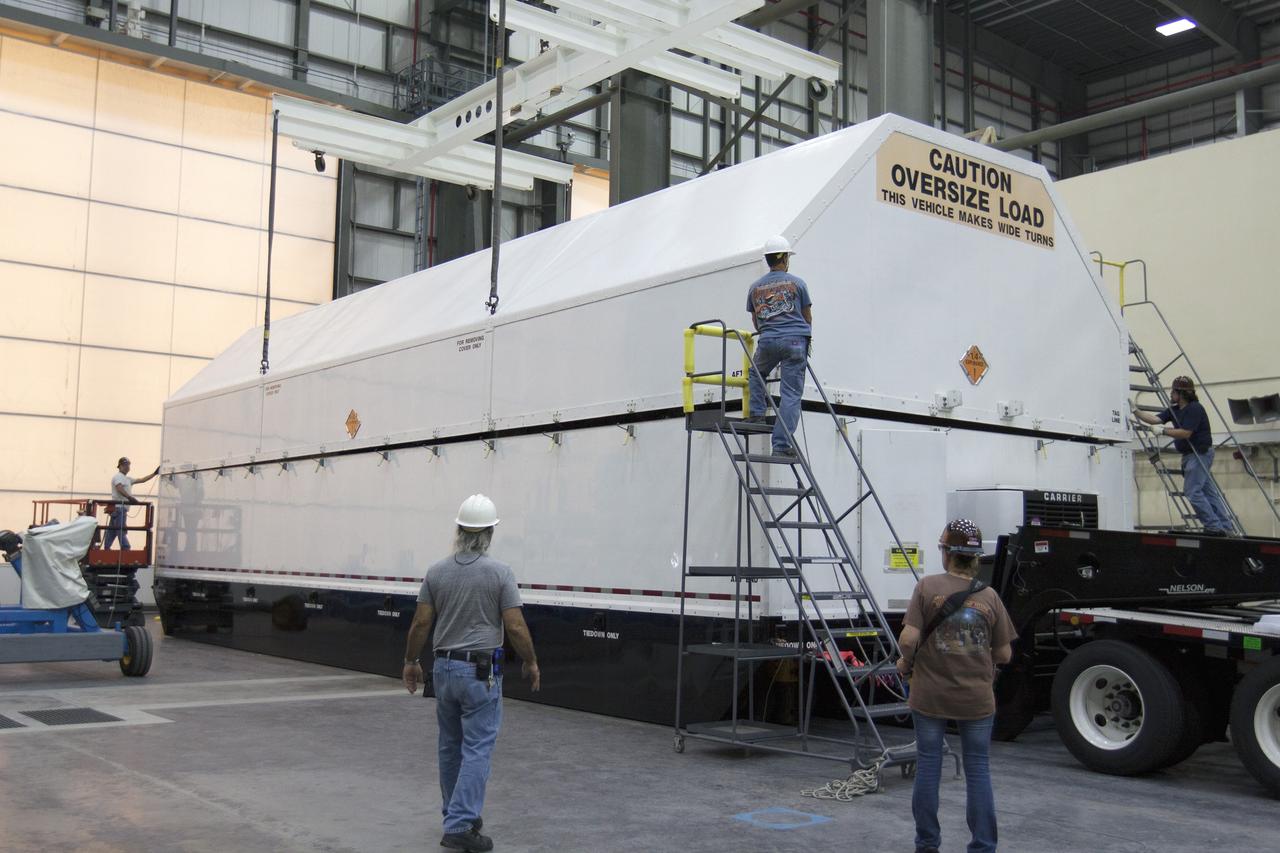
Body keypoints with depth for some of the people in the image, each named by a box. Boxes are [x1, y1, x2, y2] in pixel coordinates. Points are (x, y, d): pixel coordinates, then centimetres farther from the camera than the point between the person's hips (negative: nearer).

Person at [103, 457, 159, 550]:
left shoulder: (127, 479, 24)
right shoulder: (118, 477, -5)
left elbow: (142, 480, 24)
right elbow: (120, 489, -22)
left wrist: (154, 473, 19)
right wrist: (130, 497, -36)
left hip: (122, 508, 10)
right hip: (119, 507, -10)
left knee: (112, 530, 10)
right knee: (121, 530, -13)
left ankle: (106, 548, 13)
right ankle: (125, 549, -17)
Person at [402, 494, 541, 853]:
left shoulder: (437, 571, 1)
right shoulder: (500, 572, -11)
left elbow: (421, 623, 1)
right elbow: (516, 627, -12)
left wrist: (410, 661, 14)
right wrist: (531, 662, 2)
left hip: (444, 667, 5)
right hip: (480, 671, -5)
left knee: (450, 747, 17)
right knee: (477, 749, -3)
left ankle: (457, 815, 27)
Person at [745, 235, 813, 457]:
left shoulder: (755, 287, 12)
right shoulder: (797, 283, 5)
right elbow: (807, 317, 14)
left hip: (767, 341, 2)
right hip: (795, 341, -2)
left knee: (756, 375, 32)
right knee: (791, 394, -2)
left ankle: (757, 414, 17)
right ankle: (782, 444, -7)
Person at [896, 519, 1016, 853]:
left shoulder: (928, 586, -10)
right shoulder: (989, 596, -3)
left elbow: (908, 639, -17)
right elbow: (1004, 654, 2)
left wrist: (906, 662, 3)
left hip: (930, 696, -1)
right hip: (977, 699, 1)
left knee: (928, 767, 10)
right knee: (978, 770, 10)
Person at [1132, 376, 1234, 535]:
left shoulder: (1194, 409, -14)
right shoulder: (1174, 410, 12)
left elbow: (1185, 433, -21)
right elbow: (1154, 419, 4)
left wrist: (1163, 430, -18)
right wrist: (1135, 411, -1)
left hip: (1200, 453, -9)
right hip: (1190, 455, 9)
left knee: (1192, 491, -11)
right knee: (1209, 492, 9)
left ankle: (1214, 527, -8)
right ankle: (1226, 528, 11)